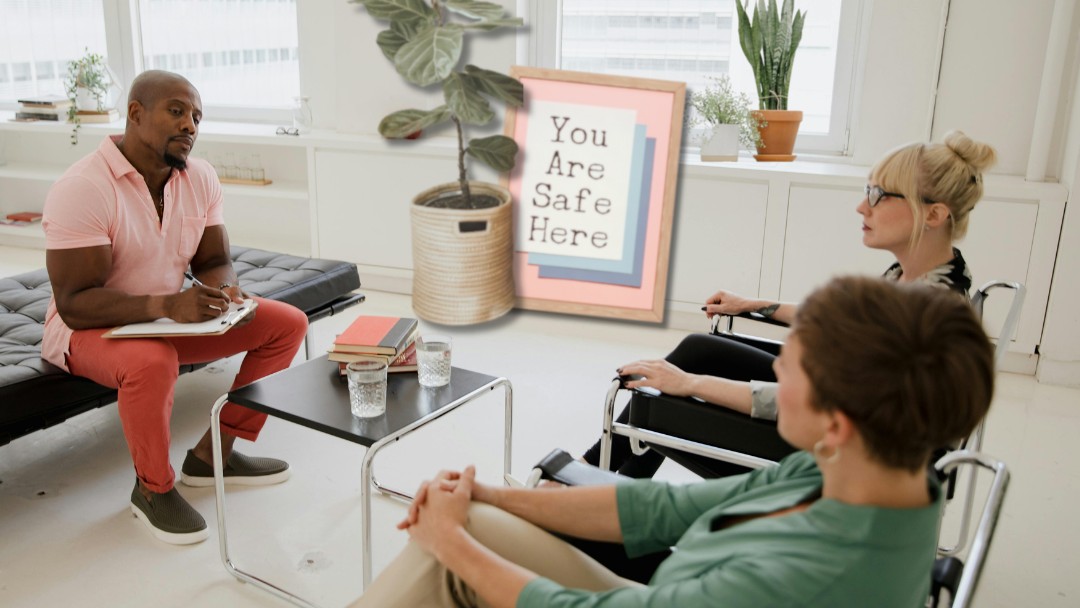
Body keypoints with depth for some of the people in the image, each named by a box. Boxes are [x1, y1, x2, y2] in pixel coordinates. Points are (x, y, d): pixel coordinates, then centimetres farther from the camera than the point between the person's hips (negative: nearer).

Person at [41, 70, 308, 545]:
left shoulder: (200, 177, -4)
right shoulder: (82, 189, -23)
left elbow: (214, 262, 4)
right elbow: (75, 302, -26)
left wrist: (225, 291, -20)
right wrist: (165, 305, -40)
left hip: (172, 317, 7)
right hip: (88, 328, -7)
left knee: (287, 323, -5)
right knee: (151, 361, -40)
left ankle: (212, 454, 2)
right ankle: (153, 489, -11)